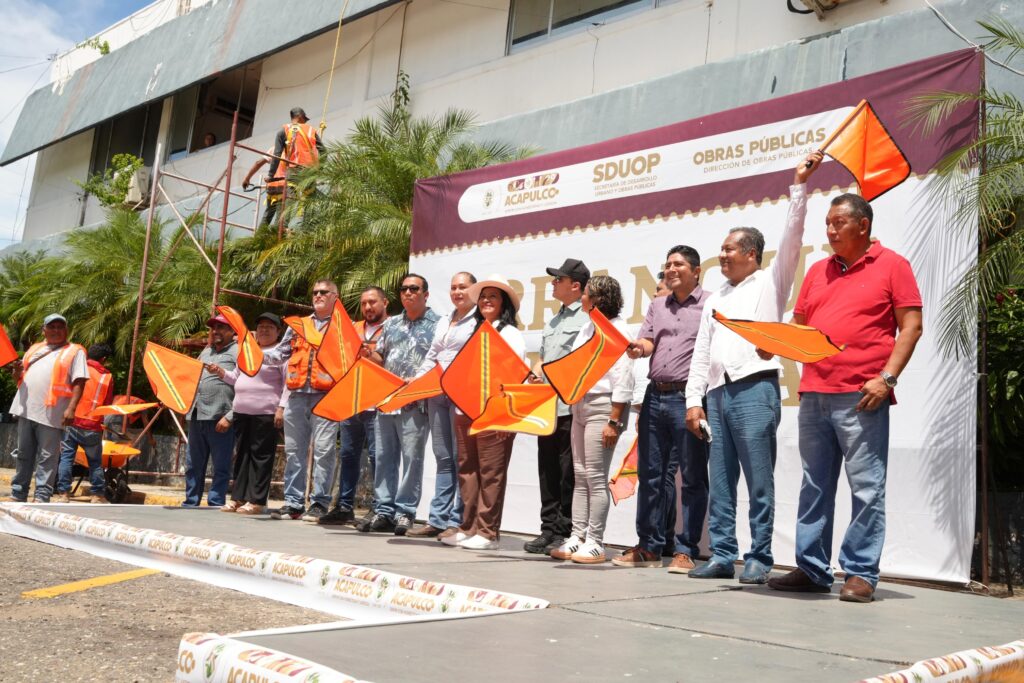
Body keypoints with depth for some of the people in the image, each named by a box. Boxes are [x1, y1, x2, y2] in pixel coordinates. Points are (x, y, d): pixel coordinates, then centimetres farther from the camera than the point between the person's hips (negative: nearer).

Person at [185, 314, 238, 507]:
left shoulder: (238, 351, -3)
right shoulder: (206, 352, 22)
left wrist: (229, 417, -18)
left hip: (220, 418, -8)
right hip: (197, 416, 8)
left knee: (221, 467, -2)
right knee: (193, 465, 14)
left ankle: (215, 505, 3)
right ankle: (190, 503, 22)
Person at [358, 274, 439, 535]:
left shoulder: (437, 324, 1)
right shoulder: (391, 324, 18)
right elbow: (379, 358, 21)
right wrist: (367, 354, 1)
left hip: (416, 403, -5)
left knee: (411, 458, -3)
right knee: (384, 457, 6)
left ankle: (405, 512, 4)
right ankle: (383, 511, 12)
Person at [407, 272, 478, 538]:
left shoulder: (480, 322, -1)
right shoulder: (443, 323, 22)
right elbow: (431, 357, 23)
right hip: (437, 395, 7)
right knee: (443, 458, 8)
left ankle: (458, 520, 0)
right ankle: (438, 519, 11)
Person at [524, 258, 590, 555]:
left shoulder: (587, 319, -5)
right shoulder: (554, 321, 22)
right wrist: (536, 373, 4)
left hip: (571, 405, -8)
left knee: (568, 473, -2)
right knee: (547, 471, 10)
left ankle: (566, 532, 5)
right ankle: (549, 529, 17)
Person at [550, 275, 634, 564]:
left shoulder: (616, 329, -10)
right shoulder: (588, 327, 17)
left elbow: (622, 378, -15)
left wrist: (613, 421, -18)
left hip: (602, 406, -9)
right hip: (580, 405, 9)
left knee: (595, 478, -5)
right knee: (580, 476, 9)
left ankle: (595, 543, 3)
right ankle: (578, 538, 14)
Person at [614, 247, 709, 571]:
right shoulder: (657, 305, 18)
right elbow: (646, 341, 9)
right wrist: (637, 348, -14)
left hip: (688, 397, -5)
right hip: (655, 396, 6)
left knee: (692, 477, 0)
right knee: (651, 474, 9)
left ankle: (686, 550, 8)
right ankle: (649, 546, 18)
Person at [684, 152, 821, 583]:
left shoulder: (770, 282, 9)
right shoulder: (716, 299, 24)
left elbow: (792, 238, -4)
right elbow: (701, 354, 19)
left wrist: (799, 185, -8)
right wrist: (693, 399, 10)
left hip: (755, 388, -6)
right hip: (717, 393, 6)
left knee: (759, 480, -4)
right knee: (721, 481, 6)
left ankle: (759, 559, 1)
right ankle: (723, 556, 11)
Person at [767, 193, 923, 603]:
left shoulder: (892, 266, 2)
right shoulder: (818, 271, 17)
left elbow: (911, 326, -3)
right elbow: (798, 325, 21)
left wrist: (887, 377, -13)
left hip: (861, 397, -5)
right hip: (813, 395, 6)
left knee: (866, 488, -2)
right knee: (814, 487, 9)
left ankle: (860, 574, 7)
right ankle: (812, 569, 17)